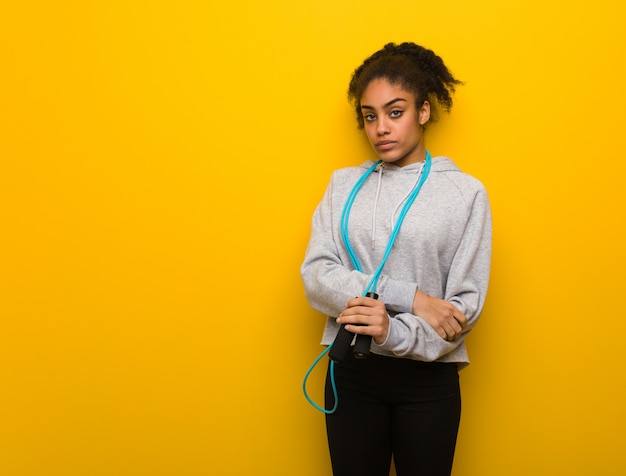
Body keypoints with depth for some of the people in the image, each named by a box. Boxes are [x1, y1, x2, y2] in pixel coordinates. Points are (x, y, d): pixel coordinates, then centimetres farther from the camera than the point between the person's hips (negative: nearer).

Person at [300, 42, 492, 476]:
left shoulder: (465, 192, -3)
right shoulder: (344, 184, 4)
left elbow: (465, 307, -7)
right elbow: (316, 276, -7)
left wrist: (394, 334, -23)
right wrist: (408, 297, -18)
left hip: (428, 377, -1)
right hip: (350, 372, 2)